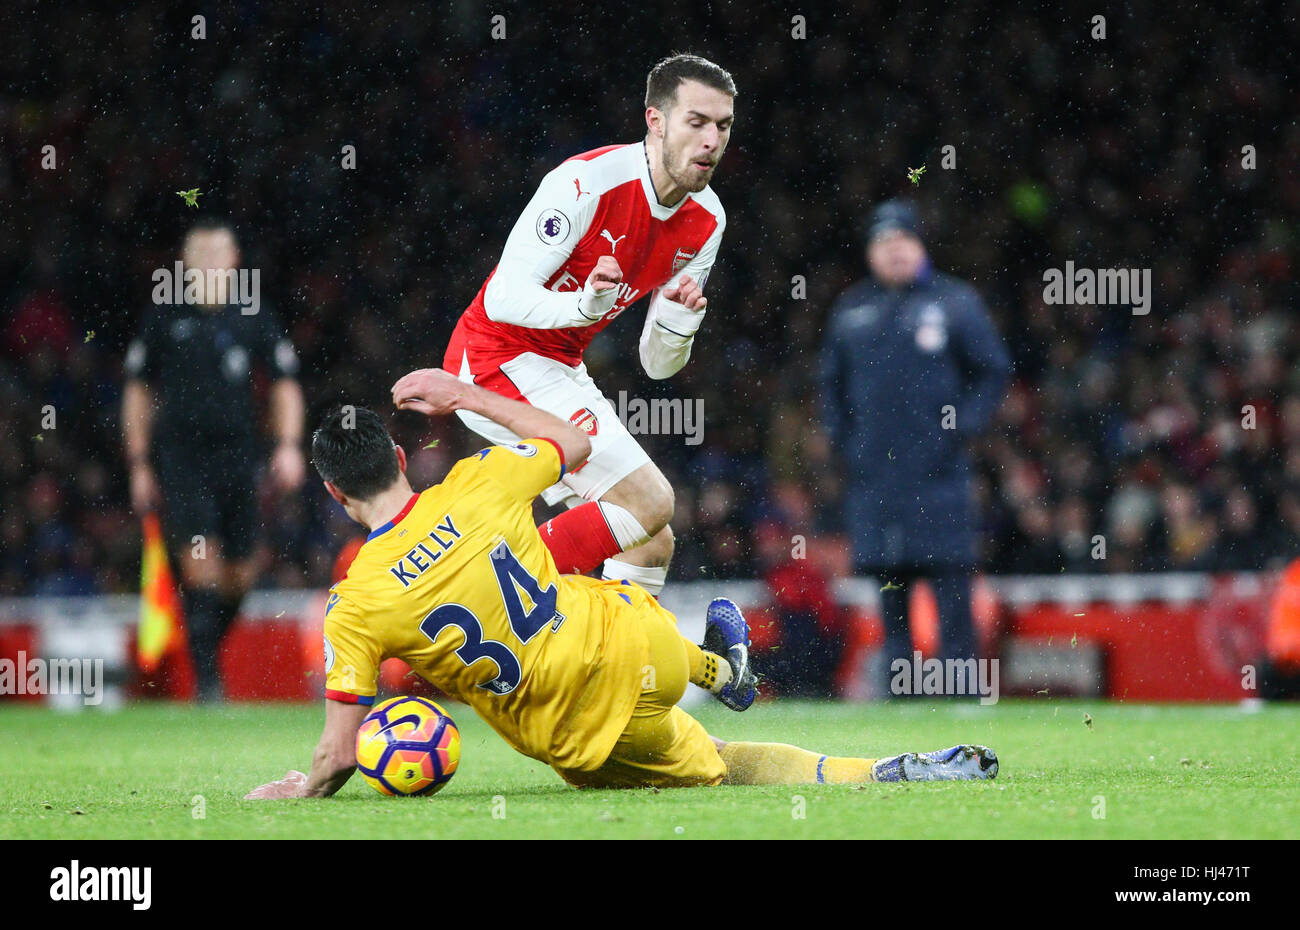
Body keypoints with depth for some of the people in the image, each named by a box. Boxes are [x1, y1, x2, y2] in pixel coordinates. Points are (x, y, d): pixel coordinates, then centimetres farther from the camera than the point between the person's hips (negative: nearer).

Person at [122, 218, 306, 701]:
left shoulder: (255, 318, 6)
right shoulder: (163, 320, 4)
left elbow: (285, 384, 11)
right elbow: (138, 391, 11)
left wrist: (289, 445, -4)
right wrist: (139, 465, 8)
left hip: (237, 456, 2)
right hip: (179, 457, -2)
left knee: (240, 573, 1)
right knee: (201, 560, -15)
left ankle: (208, 647, 27)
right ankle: (206, 679, -11)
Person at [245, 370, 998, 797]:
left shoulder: (355, 607, -16)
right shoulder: (474, 488, -12)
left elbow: (340, 754, -13)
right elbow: (575, 445, 9)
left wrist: (303, 787, 9)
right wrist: (467, 396, 15)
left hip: (583, 738, -1)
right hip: (629, 643, 1)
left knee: (711, 770, 19)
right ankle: (718, 665, 58)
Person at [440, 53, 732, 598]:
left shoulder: (707, 220, 2)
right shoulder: (588, 183, -22)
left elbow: (657, 364, 6)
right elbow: (503, 297, -24)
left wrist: (679, 319, -17)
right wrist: (583, 304, -42)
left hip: (558, 369, 9)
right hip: (496, 356, -9)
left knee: (652, 542, 6)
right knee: (650, 501, -20)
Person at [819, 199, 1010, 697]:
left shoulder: (955, 301, 3)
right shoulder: (850, 310, 14)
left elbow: (995, 370, 4)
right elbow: (831, 383, 24)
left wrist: (961, 428, -6)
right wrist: (842, 440, 10)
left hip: (939, 474, -4)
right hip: (872, 477, 4)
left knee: (951, 586, -8)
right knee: (889, 598, 4)